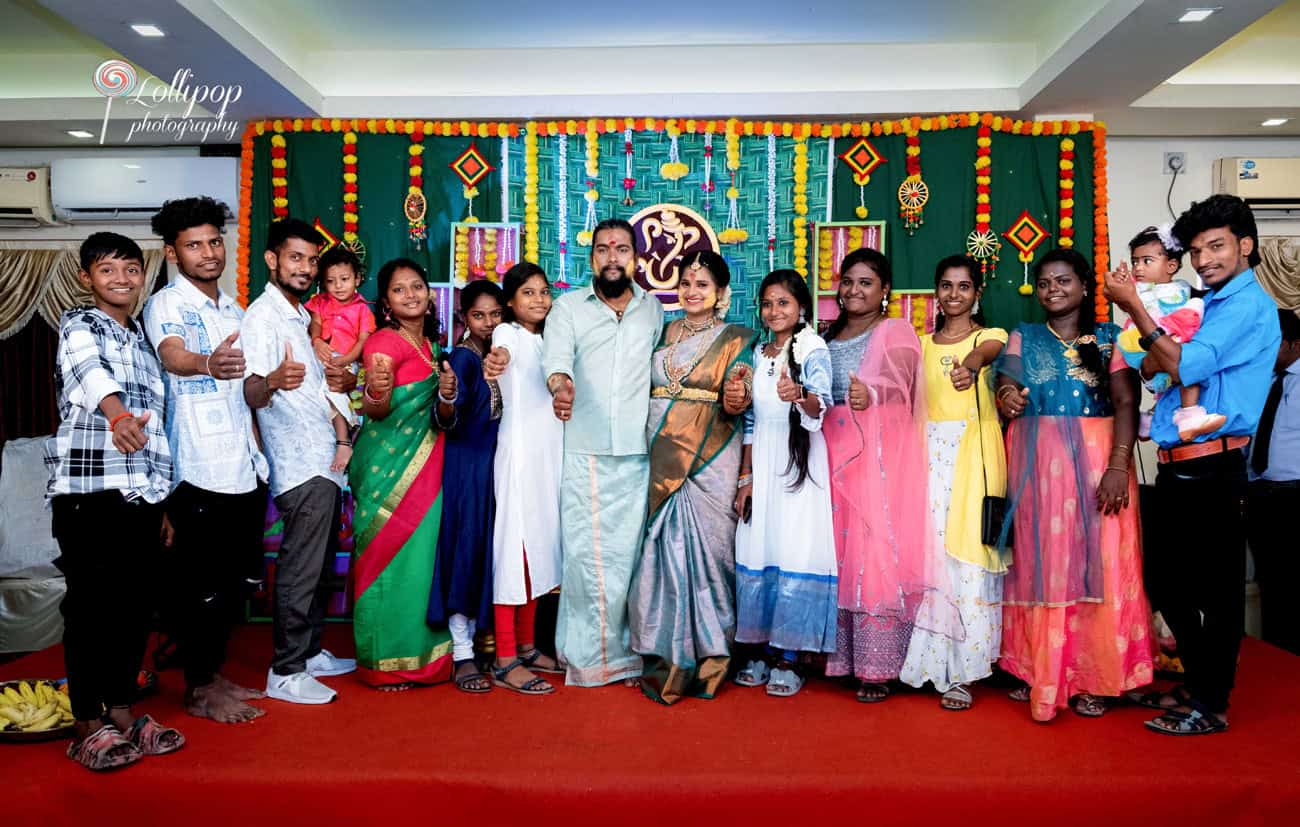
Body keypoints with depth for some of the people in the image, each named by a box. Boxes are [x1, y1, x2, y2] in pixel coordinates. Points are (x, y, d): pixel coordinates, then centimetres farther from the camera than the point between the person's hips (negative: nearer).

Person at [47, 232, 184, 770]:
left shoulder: (142, 339, 20)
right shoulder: (79, 326, -1)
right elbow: (90, 368, -26)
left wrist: (163, 501, 19)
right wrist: (116, 412, -49)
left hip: (142, 489, 6)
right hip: (88, 488, -6)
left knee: (135, 604, 9)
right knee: (91, 604, -1)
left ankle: (123, 712, 21)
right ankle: (88, 725, 9)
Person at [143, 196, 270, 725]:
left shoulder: (234, 310, 16)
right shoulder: (166, 305, -6)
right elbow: (172, 356, -30)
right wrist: (206, 364, -51)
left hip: (245, 467, 7)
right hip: (200, 469, -7)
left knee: (235, 580, 14)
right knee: (202, 583, 1)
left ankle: (214, 675, 28)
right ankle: (199, 691, 14)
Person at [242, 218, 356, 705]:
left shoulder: (298, 315, 17)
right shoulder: (262, 317, -12)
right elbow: (251, 394, -26)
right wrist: (273, 381, -46)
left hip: (323, 462, 9)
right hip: (301, 466, -9)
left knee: (319, 567, 16)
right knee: (300, 571, -4)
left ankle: (310, 652, 27)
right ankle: (285, 673, 5)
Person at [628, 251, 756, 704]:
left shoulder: (736, 339, 4)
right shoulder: (663, 334, 15)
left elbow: (737, 398, -6)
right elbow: (642, 387, 15)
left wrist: (735, 399, -27)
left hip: (708, 458, -3)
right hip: (661, 457, 4)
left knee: (704, 545, -4)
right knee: (662, 547, 2)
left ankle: (707, 659, 10)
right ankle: (666, 657, 13)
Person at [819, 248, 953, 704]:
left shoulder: (896, 332, -1)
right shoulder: (828, 336, 18)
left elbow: (898, 379, -20)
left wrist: (871, 394, -40)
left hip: (879, 457, -5)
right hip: (833, 454, 5)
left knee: (876, 552, -7)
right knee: (837, 552, 6)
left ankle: (877, 667, 1)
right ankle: (840, 653, 16)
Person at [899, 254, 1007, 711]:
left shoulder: (990, 335, 4)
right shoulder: (922, 344, 17)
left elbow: (984, 351, -21)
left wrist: (972, 364, -45)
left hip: (974, 451, -3)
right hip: (930, 450, 3)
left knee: (968, 552, -5)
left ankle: (961, 670, 3)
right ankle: (929, 660, 10)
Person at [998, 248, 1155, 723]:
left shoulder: (1108, 338, 6)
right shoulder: (1023, 338, 11)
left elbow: (1126, 404, -4)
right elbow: (1006, 392, -1)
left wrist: (1118, 466, -17)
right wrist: (1006, 399, -26)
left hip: (1096, 461, -1)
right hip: (1036, 465, 1)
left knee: (1097, 566, 0)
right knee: (1039, 564, 3)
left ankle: (1092, 677, 11)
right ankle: (1038, 671, 14)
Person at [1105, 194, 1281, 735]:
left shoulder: (1250, 305, -10)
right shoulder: (1207, 306, 17)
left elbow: (1185, 366, -20)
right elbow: (1149, 369, 15)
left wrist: (1133, 306, -17)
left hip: (1212, 466, -9)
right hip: (1176, 466, 9)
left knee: (1217, 588, 2)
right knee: (1177, 584, 16)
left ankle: (1212, 706, 13)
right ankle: (1195, 684, 31)